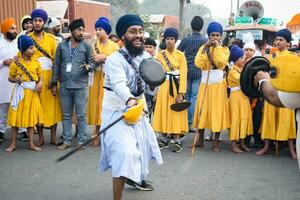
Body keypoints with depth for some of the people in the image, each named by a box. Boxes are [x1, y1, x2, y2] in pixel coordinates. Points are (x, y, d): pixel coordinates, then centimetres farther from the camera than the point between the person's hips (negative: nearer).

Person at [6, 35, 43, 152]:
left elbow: (40, 76, 10)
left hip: (32, 93, 3)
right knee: (16, 117, 3)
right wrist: (16, 79, -19)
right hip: (20, 92, -3)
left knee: (31, 117, 8)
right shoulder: (15, 63, -7)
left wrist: (40, 82, -10)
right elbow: (10, 78, 2)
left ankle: (31, 143, 17)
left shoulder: (36, 62, 2)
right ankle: (13, 144, 16)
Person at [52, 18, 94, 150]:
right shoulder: (61, 45, 8)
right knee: (66, 115, 10)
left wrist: (88, 67, -22)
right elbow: (56, 65, 10)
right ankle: (66, 140, 19)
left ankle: (81, 141, 11)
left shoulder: (87, 46, 3)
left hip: (81, 86, -2)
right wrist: (54, 83, 8)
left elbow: (92, 63, 3)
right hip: (64, 86, 2)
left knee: (81, 115, 1)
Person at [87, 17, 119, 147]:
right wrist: (97, 60, -13)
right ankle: (97, 134, 7)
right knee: (97, 104, 0)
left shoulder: (114, 46, 4)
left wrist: (104, 57, -13)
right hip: (97, 79, 2)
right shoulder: (94, 45, 10)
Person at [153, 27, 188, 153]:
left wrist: (181, 93, -14)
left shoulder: (180, 55, -2)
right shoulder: (160, 55, 5)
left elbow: (183, 75, -7)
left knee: (176, 113, 0)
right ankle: (164, 139, 18)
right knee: (163, 112, 7)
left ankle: (177, 141, 6)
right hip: (163, 87, 3)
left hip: (176, 87, -2)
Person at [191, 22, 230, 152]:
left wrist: (217, 47, -12)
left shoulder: (224, 49, 3)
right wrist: (205, 48, -14)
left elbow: (221, 62, -18)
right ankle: (200, 140, 17)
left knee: (217, 112, -1)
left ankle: (216, 142, 6)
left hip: (218, 85, -2)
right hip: (205, 84, 2)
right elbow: (198, 63, -10)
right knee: (202, 111, 6)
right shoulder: (203, 48, 7)